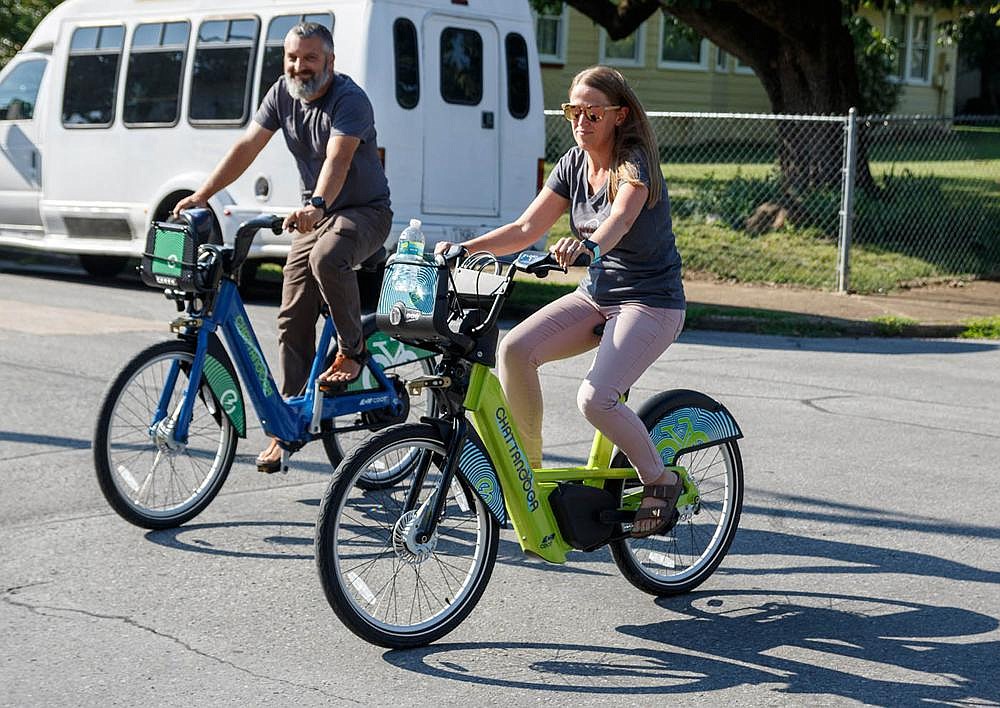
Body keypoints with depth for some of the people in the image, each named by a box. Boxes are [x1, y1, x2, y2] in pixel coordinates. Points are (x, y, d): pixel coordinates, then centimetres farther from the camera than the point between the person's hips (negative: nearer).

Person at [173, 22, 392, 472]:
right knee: (293, 317, -2)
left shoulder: (349, 99, -20)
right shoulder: (283, 93, 0)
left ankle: (352, 350, -16)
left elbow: (338, 158, -36)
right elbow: (248, 146, -2)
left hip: (364, 211, -6)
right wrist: (202, 194, -11)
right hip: (314, 214, 6)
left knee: (326, 257, -38)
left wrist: (316, 205, -54)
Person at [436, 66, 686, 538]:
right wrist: (465, 249, -14)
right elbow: (527, 229, 0)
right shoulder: (574, 163, 3)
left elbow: (621, 218, -39)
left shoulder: (634, 163, -17)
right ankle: (528, 470, -3)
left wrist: (588, 243, -61)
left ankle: (661, 480, -1)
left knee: (594, 399, -26)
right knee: (514, 348, -17)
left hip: (652, 302, -7)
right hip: (595, 295, 7)